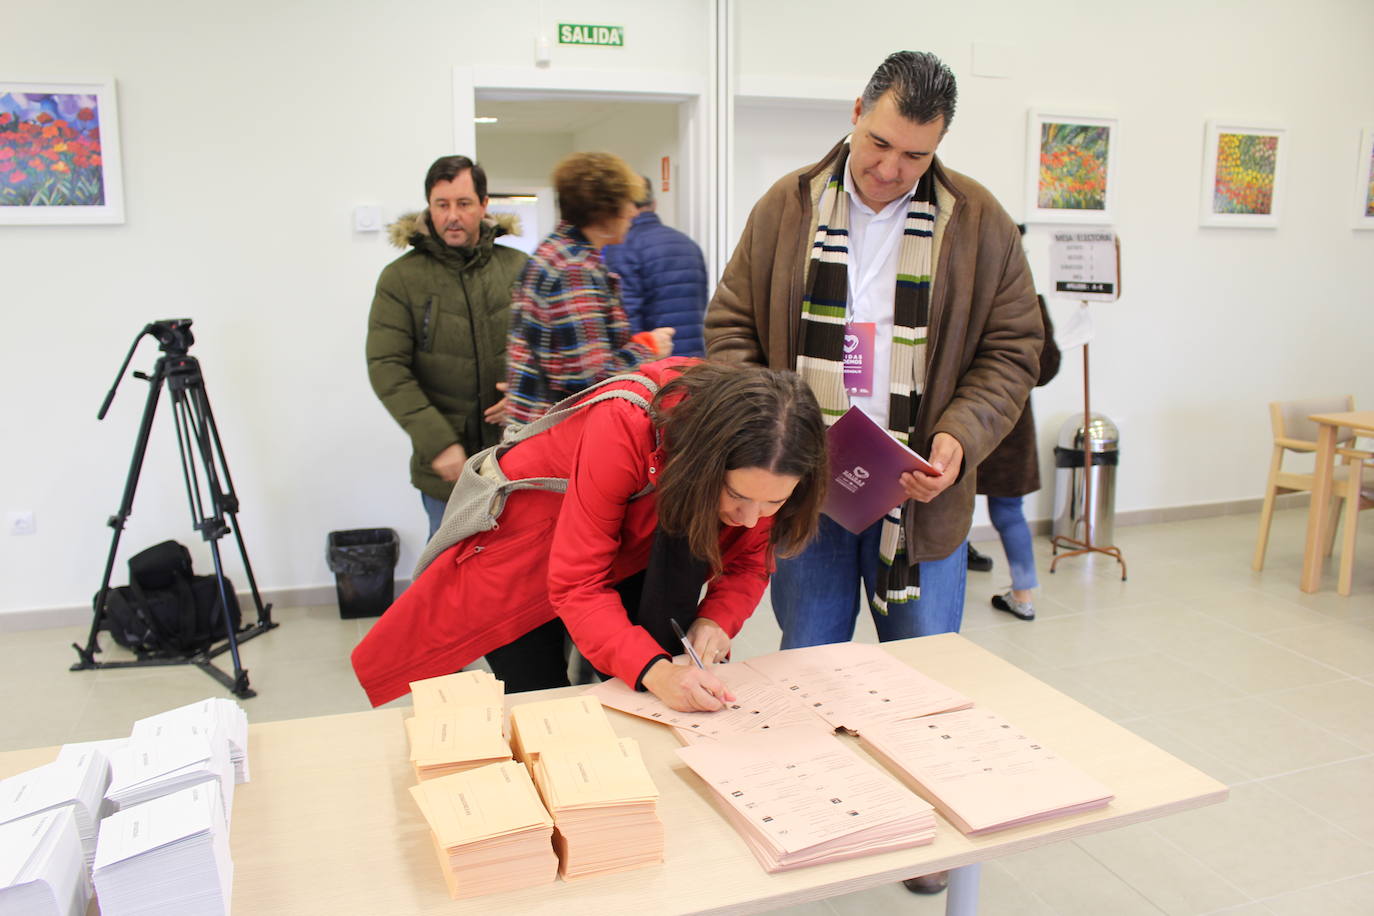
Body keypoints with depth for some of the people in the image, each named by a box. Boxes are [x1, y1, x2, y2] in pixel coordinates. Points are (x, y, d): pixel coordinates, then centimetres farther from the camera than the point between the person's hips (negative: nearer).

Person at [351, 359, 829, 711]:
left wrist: (717, 619, -30)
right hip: (532, 532, -4)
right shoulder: (624, 428, -40)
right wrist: (653, 670, -48)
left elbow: (750, 559, -10)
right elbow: (576, 584, -36)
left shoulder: (764, 465, -25)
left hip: (632, 551, 5)